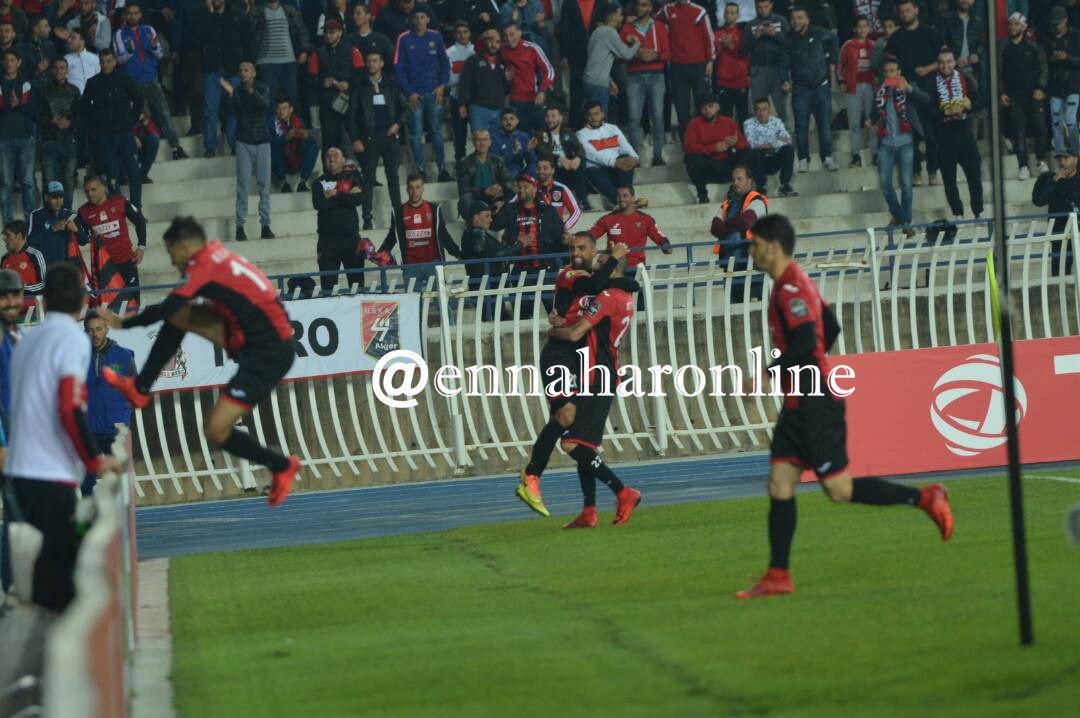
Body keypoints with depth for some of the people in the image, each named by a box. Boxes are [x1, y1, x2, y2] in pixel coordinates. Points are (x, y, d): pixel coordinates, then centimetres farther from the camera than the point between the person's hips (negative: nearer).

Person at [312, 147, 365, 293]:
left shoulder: (351, 178, 10)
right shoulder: (319, 183, 9)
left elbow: (358, 198, -9)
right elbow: (318, 204, -10)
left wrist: (335, 194, -8)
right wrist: (346, 196, -8)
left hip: (351, 236, 0)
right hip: (328, 238, 0)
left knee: (357, 281, 0)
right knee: (328, 283, -3)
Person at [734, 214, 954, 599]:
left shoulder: (791, 288, -16)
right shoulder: (790, 284, 14)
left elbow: (805, 343, -26)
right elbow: (831, 326, 23)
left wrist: (767, 375, -19)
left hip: (815, 405, -10)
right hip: (798, 404, 10)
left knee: (839, 489, -6)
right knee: (779, 485, 3)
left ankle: (925, 498, 5)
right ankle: (778, 577, 2)